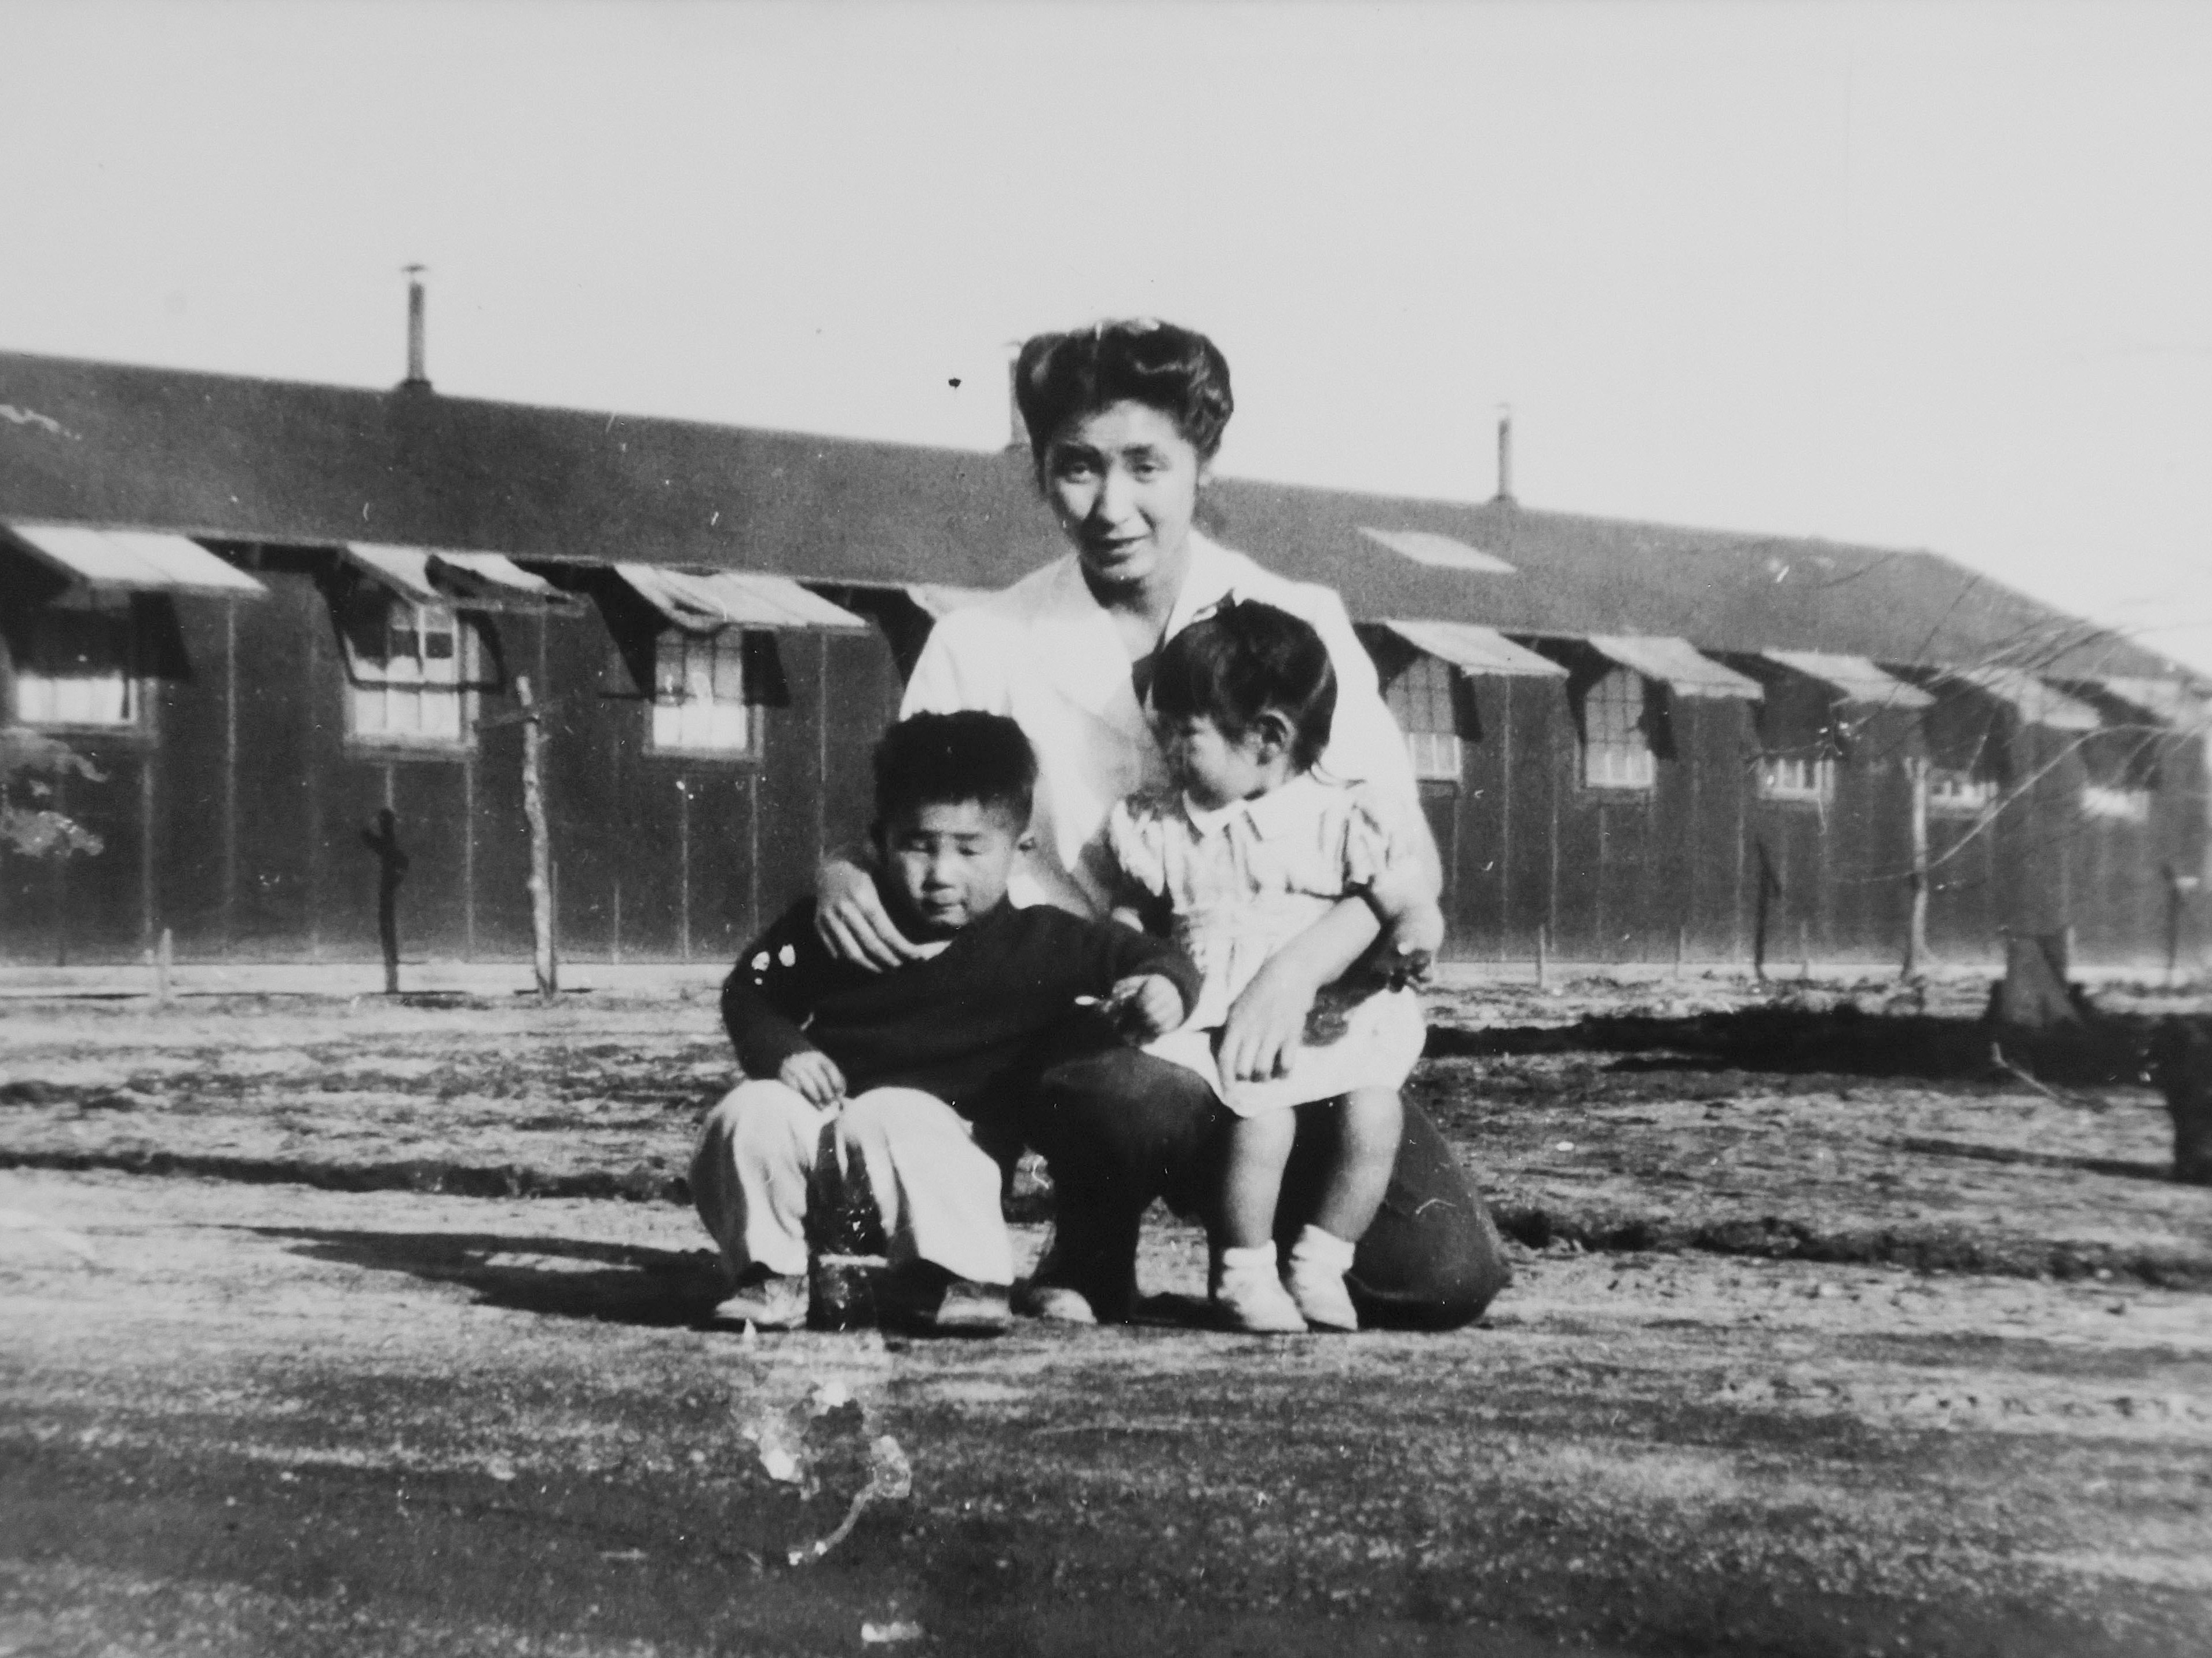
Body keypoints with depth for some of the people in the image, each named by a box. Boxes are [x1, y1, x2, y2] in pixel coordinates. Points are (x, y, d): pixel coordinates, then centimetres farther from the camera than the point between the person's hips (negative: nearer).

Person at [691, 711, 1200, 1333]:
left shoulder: (1037, 943, 2)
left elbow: (1148, 956, 3)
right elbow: (751, 990, 16)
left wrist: (1162, 985, -22)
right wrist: (781, 1050, -4)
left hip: (951, 1128, -3)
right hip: (822, 1111, 3)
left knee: (895, 1118, -36)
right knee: (749, 1113, -24)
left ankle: (957, 1278, -23)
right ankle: (772, 1276, -6)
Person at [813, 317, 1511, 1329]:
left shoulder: (1296, 627, 2)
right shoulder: (981, 650, 2)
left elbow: (1408, 862, -2)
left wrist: (1295, 974, -22)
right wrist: (842, 876, -21)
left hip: (1279, 1024, 1)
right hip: (1087, 1022, -1)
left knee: (1448, 1274, -19)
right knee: (1133, 1100, -38)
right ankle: (1092, 1252, -2)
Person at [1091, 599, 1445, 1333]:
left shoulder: (1336, 818, 1)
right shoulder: (1157, 826, 8)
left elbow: (1415, 909, -1)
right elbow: (1130, 912, 18)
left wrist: (1408, 947, -19)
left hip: (1329, 1028, 1)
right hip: (1218, 1026, 0)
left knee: (1374, 1111, -24)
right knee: (1263, 1119, -27)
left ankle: (1319, 1265, -3)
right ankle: (1245, 1276, -7)